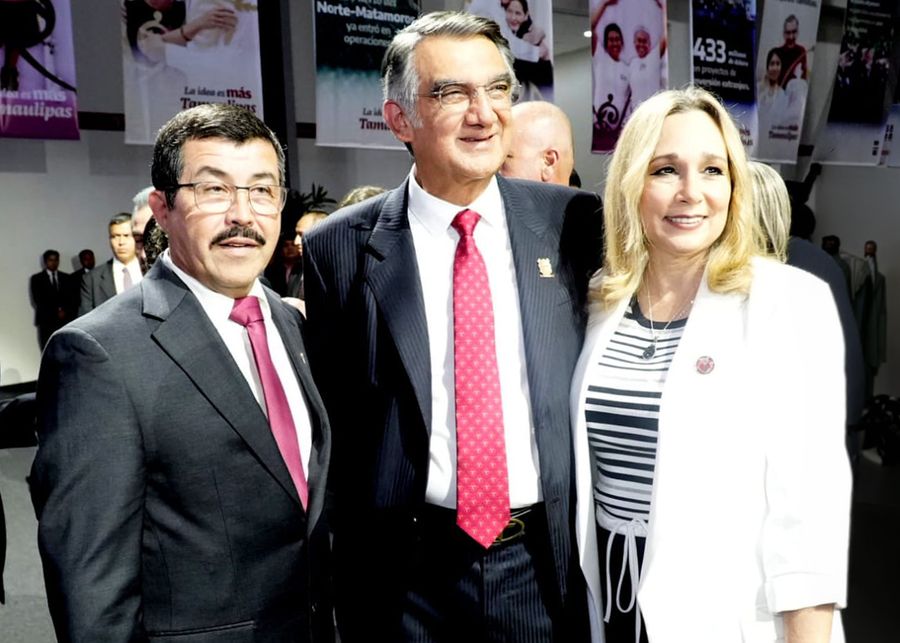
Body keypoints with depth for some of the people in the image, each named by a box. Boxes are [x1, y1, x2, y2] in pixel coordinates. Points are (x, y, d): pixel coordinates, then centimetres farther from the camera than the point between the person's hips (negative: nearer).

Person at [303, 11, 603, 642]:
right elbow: (330, 424, 0)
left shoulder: (575, 222, -3)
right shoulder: (340, 249, -7)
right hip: (409, 574, -1)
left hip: (548, 566, 1)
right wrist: (338, 587, 2)